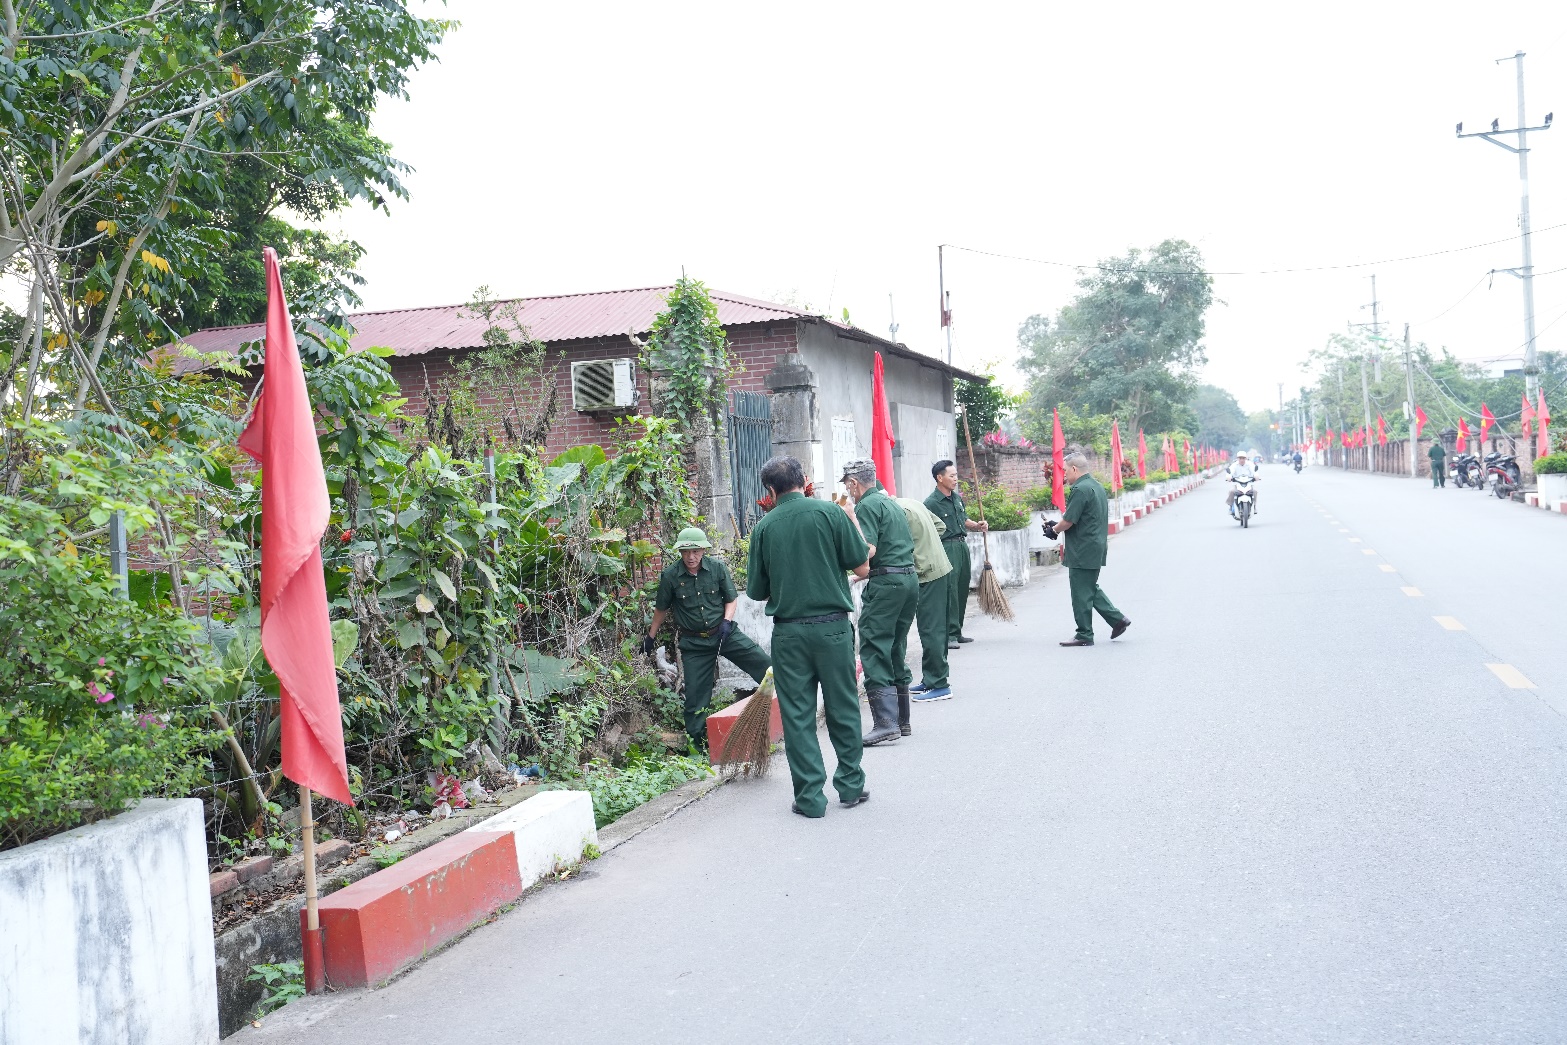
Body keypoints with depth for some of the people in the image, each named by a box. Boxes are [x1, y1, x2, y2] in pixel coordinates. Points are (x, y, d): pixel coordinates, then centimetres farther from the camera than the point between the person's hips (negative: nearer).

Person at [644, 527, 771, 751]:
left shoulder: (717, 568, -7)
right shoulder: (670, 575, -9)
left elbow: (732, 599, 5)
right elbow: (661, 608, 7)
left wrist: (727, 621, -13)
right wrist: (651, 636, 16)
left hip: (724, 632, 1)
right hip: (694, 641, -1)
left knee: (765, 665, -10)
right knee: (696, 693, 2)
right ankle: (696, 744, 14)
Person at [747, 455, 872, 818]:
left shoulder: (764, 527, 0)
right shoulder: (830, 513, -5)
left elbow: (757, 591, 6)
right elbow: (861, 567, -1)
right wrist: (853, 523, 12)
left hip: (788, 631, 0)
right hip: (832, 625, 0)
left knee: (797, 715, 7)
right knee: (843, 708, 13)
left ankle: (810, 797, 8)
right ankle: (851, 785, 21)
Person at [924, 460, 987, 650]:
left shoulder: (957, 498, 15)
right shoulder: (931, 503, -11)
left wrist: (977, 526, 7)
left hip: (962, 545, 8)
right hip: (946, 548, -8)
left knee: (962, 590, 11)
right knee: (949, 591, -11)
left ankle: (956, 632, 20)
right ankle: (950, 635, -7)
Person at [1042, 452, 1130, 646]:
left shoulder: (1080, 489, -19)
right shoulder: (1096, 486, 13)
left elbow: (1068, 521, -19)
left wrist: (1054, 530, 1)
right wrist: (1057, 525, 13)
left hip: (1083, 552, -10)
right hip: (1096, 549, 10)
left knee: (1081, 593, 0)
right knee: (1090, 588, 21)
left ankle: (1084, 635, 7)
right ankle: (1117, 618, 19)